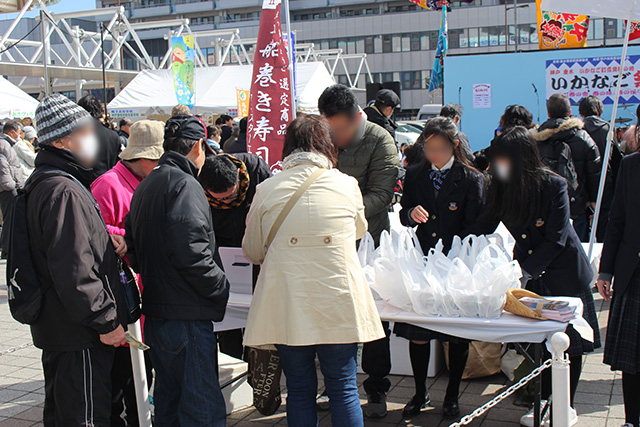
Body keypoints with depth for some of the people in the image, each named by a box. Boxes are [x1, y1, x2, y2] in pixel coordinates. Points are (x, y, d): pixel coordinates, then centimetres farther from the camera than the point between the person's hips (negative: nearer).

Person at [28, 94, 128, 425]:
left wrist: (104, 242, 11)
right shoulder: (64, 192, -21)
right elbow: (74, 271, -26)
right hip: (79, 336, -11)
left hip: (56, 325, 11)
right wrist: (107, 321, -20)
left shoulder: (42, 184, 13)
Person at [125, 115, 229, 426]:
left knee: (167, 400, 20)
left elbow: (133, 250, 19)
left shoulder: (146, 185, 15)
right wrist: (221, 290, -12)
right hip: (186, 315, -10)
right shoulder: (184, 185, -14)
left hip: (155, 313, 10)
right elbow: (192, 253, -23)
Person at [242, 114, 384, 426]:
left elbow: (253, 251, 13)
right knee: (344, 389, 9)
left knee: (300, 391, 11)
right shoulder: (347, 185, 0)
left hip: (286, 304, 1)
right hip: (339, 304, 0)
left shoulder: (267, 189, 0)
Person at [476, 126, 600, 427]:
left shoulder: (554, 186, -21)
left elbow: (555, 239, -22)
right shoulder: (500, 188, -8)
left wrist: (525, 273, -29)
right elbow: (485, 228, -3)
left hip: (564, 272, -4)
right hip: (528, 274, 4)